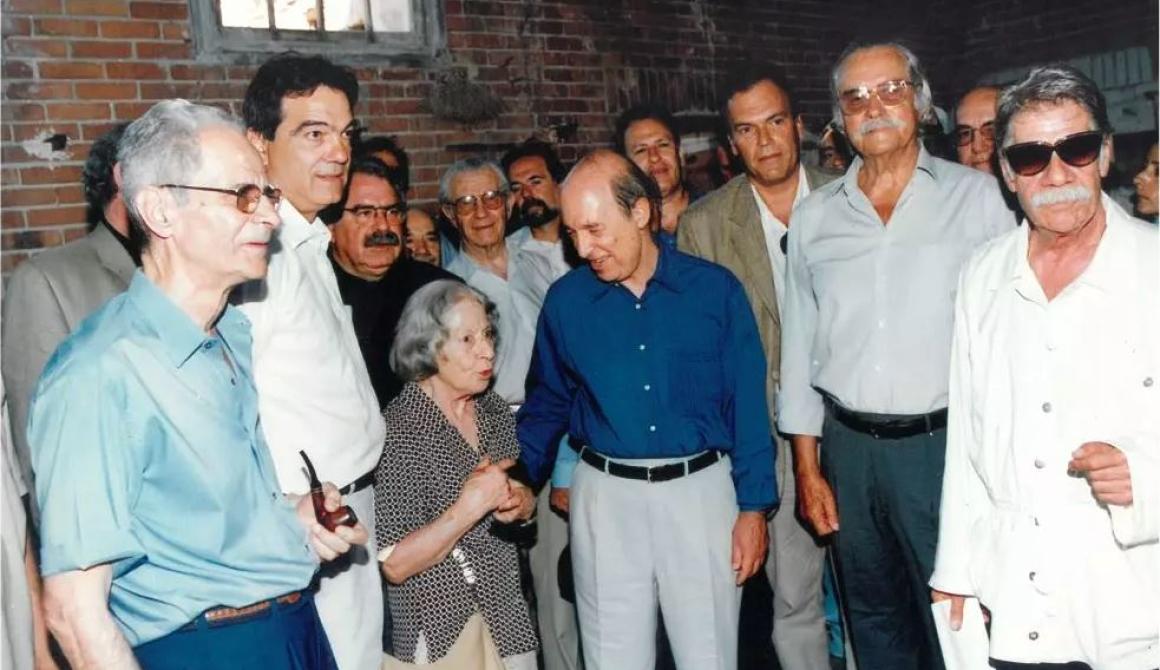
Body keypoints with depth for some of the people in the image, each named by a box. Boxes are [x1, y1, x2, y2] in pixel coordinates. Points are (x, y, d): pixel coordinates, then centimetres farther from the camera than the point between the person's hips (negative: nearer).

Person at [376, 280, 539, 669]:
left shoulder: (495, 411, 0)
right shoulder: (398, 430, -19)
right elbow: (394, 565, -19)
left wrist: (522, 504, -5)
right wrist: (468, 509, -25)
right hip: (441, 629, -6)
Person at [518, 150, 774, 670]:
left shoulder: (715, 288, -5)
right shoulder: (565, 300, -1)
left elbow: (747, 404, -2)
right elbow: (547, 403, 9)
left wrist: (753, 506, -3)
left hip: (701, 490, -1)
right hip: (605, 495, 1)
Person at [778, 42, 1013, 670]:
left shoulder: (976, 196, 0)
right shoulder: (814, 215, 7)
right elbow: (798, 341, 9)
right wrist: (807, 468, 7)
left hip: (943, 444, -2)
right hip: (848, 446, 3)